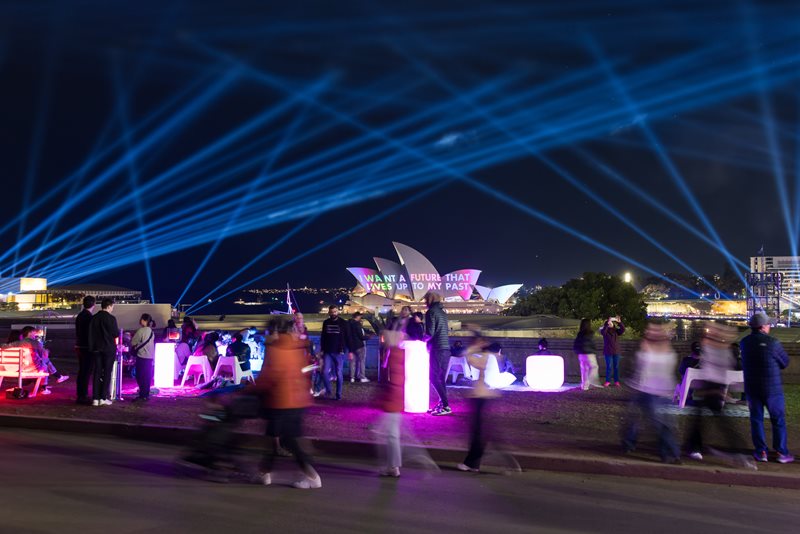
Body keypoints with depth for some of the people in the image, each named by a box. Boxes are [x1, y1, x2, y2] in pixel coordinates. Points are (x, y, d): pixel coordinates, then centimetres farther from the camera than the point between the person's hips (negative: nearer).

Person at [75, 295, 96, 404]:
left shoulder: (79, 316, 11)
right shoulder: (89, 317, -16)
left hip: (79, 346, 9)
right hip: (87, 347, -9)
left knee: (81, 371, 14)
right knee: (87, 372, -5)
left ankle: (80, 395, 21)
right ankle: (84, 396, -3)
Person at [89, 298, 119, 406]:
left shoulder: (94, 318, 3)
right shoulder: (111, 318, -13)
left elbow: (90, 333, 6)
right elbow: (116, 333, -10)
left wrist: (92, 347, 14)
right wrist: (118, 330, 11)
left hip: (97, 348, 5)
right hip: (109, 348, -5)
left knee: (97, 373, 8)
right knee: (107, 373, 3)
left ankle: (95, 398, 6)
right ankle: (103, 397, 2)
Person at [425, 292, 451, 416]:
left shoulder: (431, 312, -7)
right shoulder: (442, 312, 17)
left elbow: (430, 333, -14)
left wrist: (423, 338, 5)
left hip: (437, 349, -8)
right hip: (446, 349, 8)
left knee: (434, 378, -6)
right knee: (441, 378, 12)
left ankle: (446, 406, -11)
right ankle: (442, 404, 13)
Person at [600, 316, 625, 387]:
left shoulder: (616, 330, 4)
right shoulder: (605, 331, -4)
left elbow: (623, 330, -11)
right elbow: (603, 332, -27)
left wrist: (619, 322, -24)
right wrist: (607, 324, -37)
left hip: (616, 351, 3)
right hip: (608, 352, -3)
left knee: (616, 367, 6)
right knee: (609, 367, -2)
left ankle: (616, 381, 12)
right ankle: (608, 381, 6)